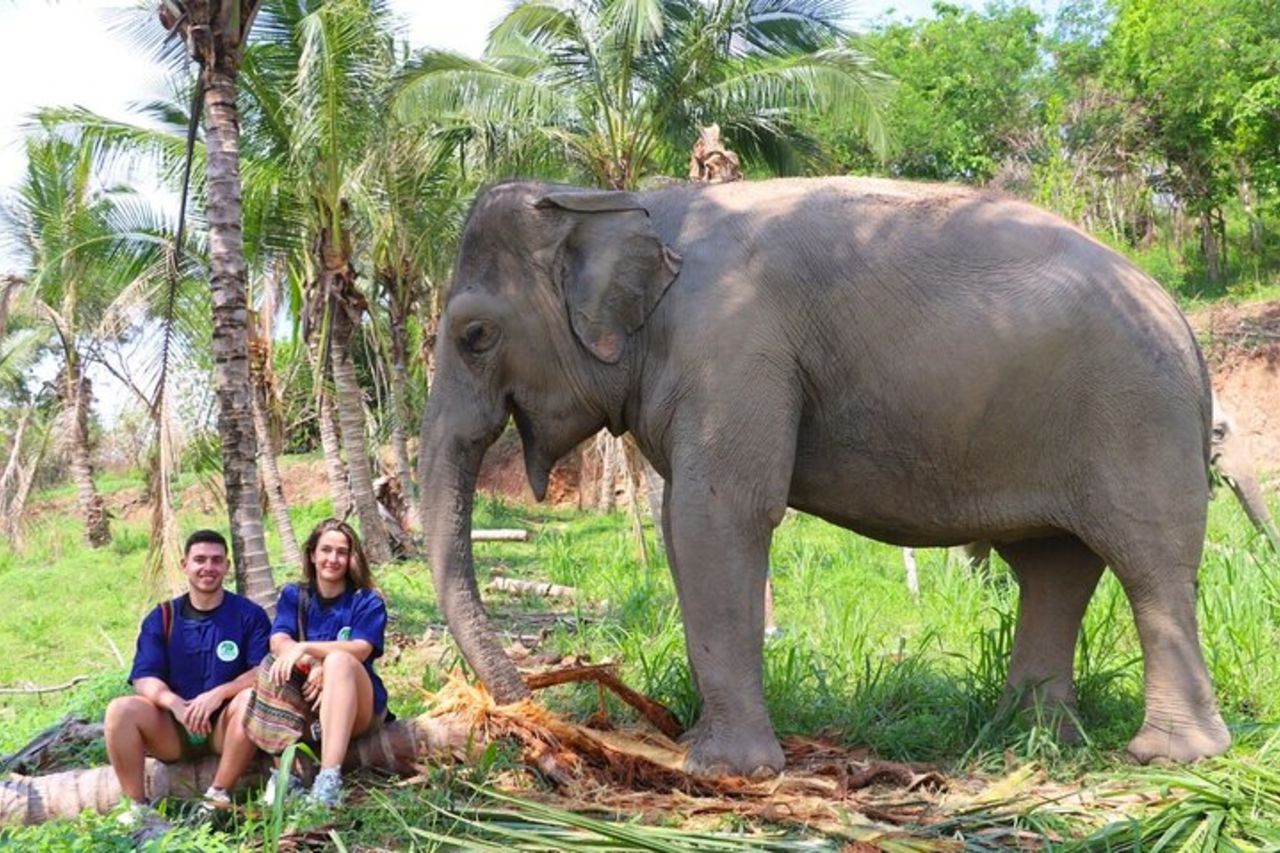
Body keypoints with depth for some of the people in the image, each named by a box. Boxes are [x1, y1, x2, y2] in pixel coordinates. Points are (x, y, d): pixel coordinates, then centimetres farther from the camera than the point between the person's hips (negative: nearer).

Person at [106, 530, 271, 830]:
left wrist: (218, 694, -27)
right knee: (121, 710, -23)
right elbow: (144, 679, -4)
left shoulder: (249, 615, 0)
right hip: (171, 729, 2)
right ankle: (139, 807, -19)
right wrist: (176, 704, -25)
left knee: (252, 699, -33)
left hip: (225, 726, -2)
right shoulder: (161, 619, 6)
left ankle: (217, 797, -24)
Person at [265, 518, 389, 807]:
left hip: (357, 710, -2)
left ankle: (330, 778, -50)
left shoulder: (367, 602, 2)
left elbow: (359, 650, -18)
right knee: (279, 666, -26)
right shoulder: (293, 596, 9)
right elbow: (279, 642, -10)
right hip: (305, 704, 2)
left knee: (338, 660, -34)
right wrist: (314, 665, -31)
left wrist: (305, 648, -33)